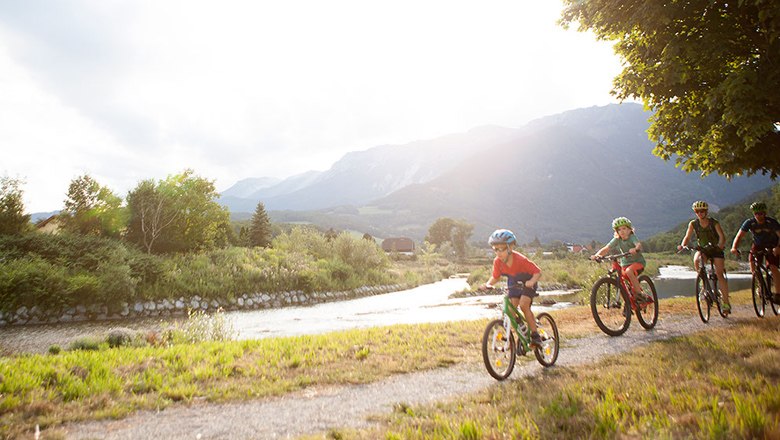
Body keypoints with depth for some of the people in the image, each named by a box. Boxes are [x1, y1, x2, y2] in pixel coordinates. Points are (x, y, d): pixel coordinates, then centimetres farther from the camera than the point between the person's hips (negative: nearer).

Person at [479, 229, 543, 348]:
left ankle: (535, 335, -11)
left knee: (523, 305, -24)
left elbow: (538, 272, -28)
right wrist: (488, 284, -24)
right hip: (513, 284, 5)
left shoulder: (521, 260, -33)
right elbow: (495, 277, -5)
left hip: (526, 283, -5)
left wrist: (531, 281, -47)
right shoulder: (497, 262, -20)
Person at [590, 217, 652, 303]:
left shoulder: (632, 237, -15)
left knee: (629, 271, -33)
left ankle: (639, 293, -22)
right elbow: (606, 248, -14)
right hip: (625, 264, 5)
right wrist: (596, 255, -33)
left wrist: (635, 249, -59)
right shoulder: (617, 240, -5)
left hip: (638, 262, -5)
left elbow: (639, 245, -35)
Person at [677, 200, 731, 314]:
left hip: (716, 250, -2)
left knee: (719, 274, -13)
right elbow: (687, 237, -7)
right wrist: (682, 245, -29)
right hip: (703, 249, 2)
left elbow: (722, 236, -23)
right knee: (696, 260, -33)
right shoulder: (693, 224, -7)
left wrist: (720, 245, -44)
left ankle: (726, 302, -5)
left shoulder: (714, 223, -14)